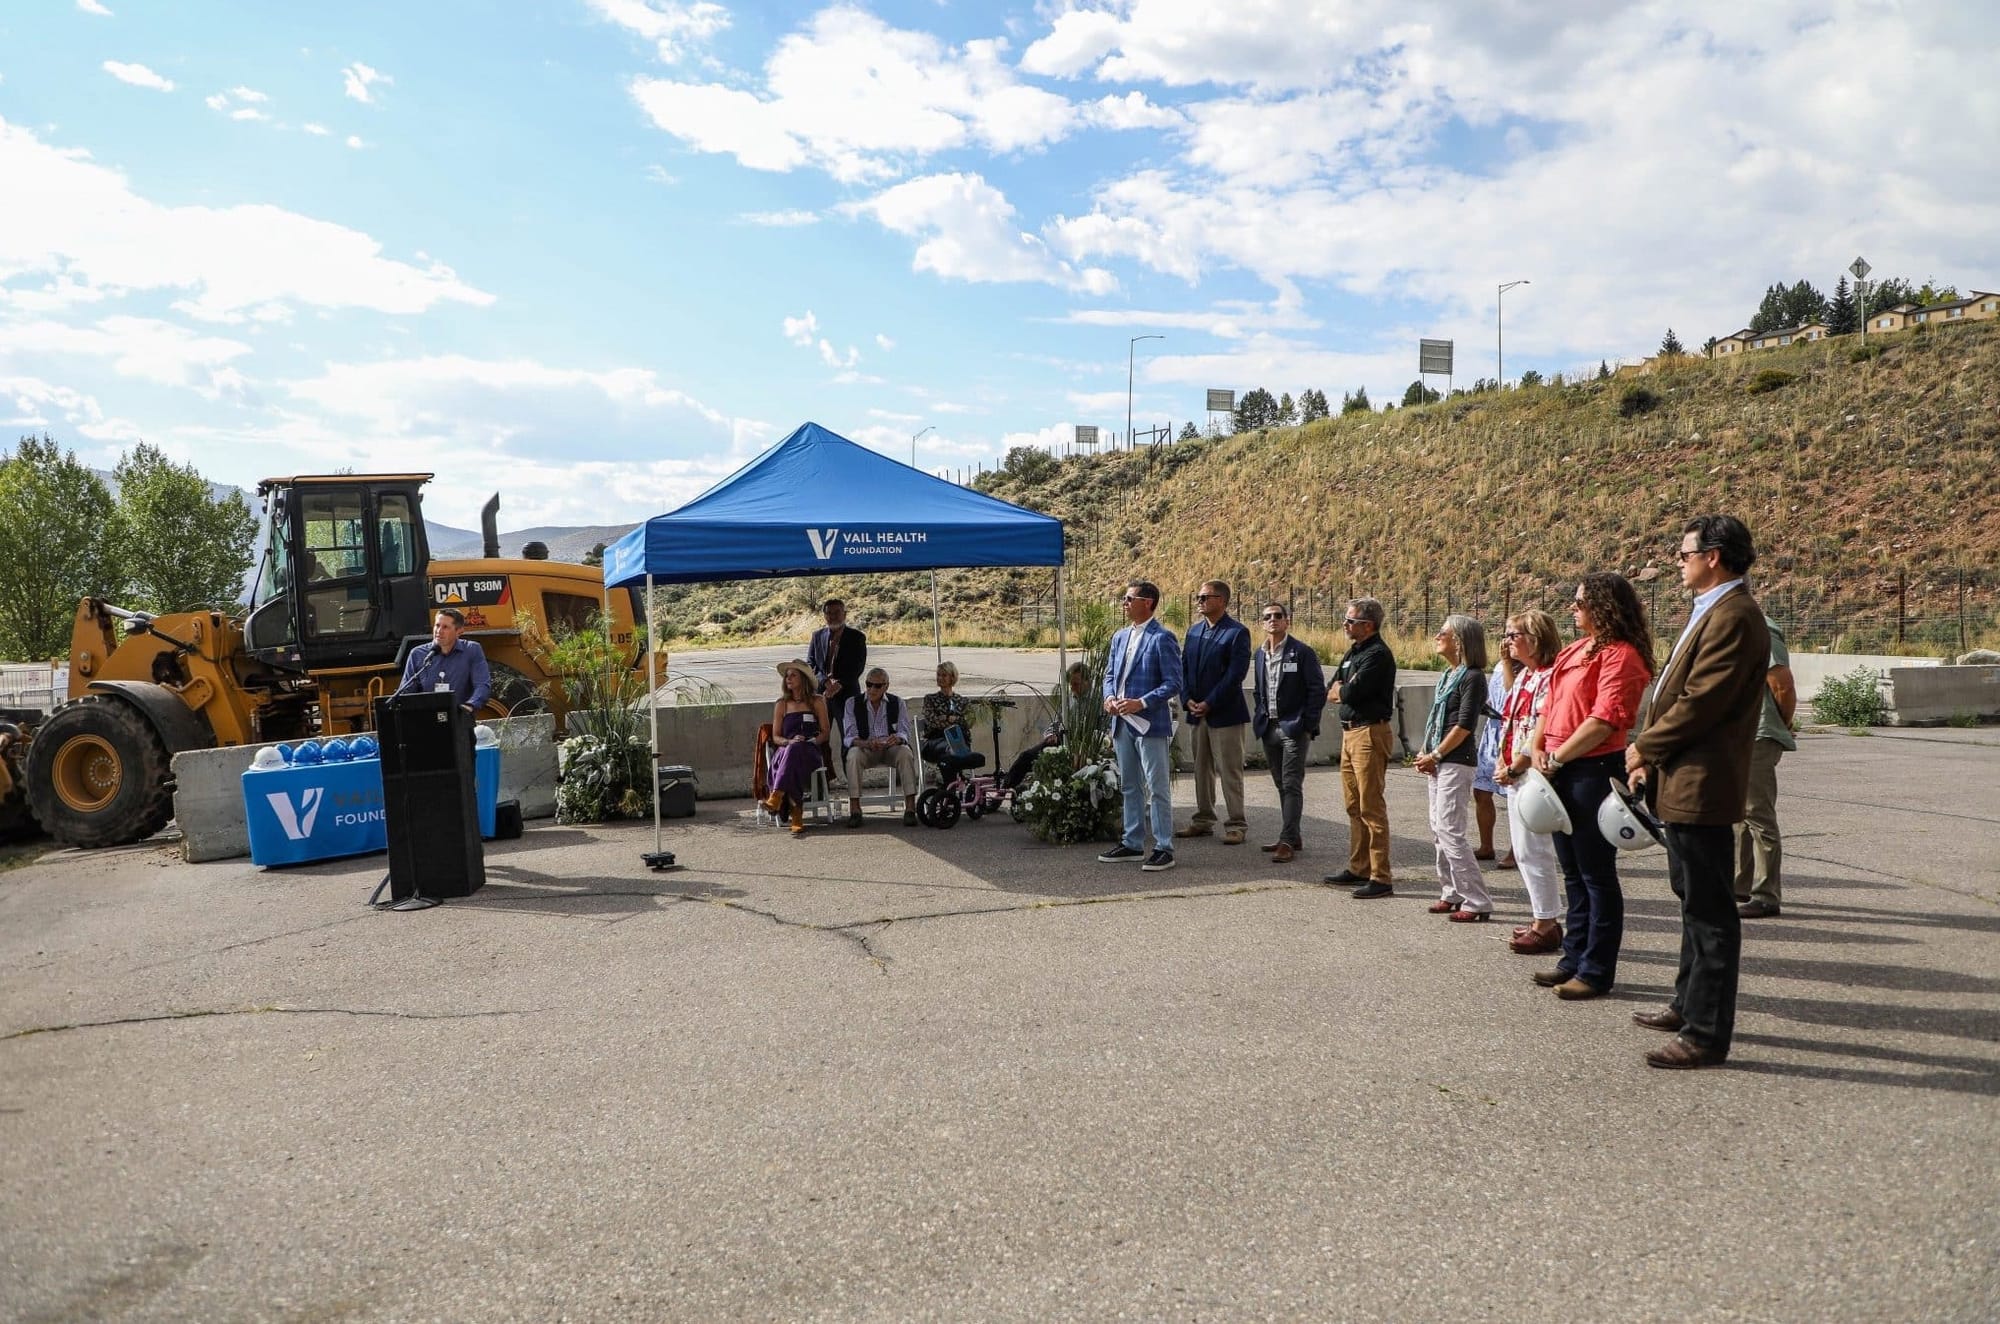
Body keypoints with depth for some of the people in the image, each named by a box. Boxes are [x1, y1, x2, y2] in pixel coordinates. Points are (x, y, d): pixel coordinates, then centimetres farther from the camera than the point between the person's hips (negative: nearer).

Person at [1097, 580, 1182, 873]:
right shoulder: (1119, 637, 14)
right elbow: (1110, 674, 19)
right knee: (1129, 787, 15)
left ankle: (1164, 848, 5)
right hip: (1122, 723, 8)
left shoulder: (1162, 638, -9)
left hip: (1150, 724, -8)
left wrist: (1141, 703, -20)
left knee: (1158, 789, -2)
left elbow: (1173, 683, -13)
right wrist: (1109, 696, -2)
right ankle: (1132, 843, 25)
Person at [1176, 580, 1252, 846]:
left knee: (1230, 771, -1)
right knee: (1201, 769, 13)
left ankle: (1236, 825, 6)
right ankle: (1203, 820, 22)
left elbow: (1235, 674, -15)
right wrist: (1187, 700, -3)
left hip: (1224, 713, -6)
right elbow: (1184, 667, 11)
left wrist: (1209, 703, -16)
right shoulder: (1194, 630, 12)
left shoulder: (1237, 632, -9)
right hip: (1196, 713, 7)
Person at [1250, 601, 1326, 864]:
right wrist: (1260, 719, 10)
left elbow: (1317, 691, -9)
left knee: (1291, 785, -8)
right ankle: (1292, 837, 21)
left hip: (1294, 729, -6)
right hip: (1269, 729, 7)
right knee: (1282, 786, 12)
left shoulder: (1302, 653, -7)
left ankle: (1287, 842, -8)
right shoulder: (1260, 654, 11)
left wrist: (1308, 726, -12)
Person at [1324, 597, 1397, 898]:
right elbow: (1331, 691, 13)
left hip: (1369, 734, -10)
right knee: (1354, 806, 16)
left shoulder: (1378, 654, -14)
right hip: (1349, 732, 10)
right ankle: (1358, 868, 25)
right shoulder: (1354, 652, 16)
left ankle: (1381, 878, -5)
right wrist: (1346, 690, -7)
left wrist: (1342, 691, 0)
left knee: (1372, 808, -8)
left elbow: (1352, 693, -21)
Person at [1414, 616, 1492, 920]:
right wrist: (1425, 754, 5)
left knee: (1449, 831, -10)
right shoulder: (1447, 675, 15)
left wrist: (1434, 756, -13)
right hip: (1438, 763, 9)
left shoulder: (1472, 677, -12)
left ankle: (1478, 903, -5)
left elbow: (1464, 726, -17)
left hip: (1457, 762, -9)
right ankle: (1452, 894, 20)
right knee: (1439, 829, 11)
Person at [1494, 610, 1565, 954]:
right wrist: (1502, 761, 7)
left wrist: (1514, 769, -15)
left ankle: (1546, 925, 7)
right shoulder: (1524, 675, 14)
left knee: (1532, 850, -3)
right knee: (1524, 850, 15)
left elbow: (1540, 735, -21)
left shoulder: (1549, 678, -16)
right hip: (1513, 775, 10)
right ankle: (1542, 918, 24)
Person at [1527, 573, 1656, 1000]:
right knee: (1573, 872, 16)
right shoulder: (1575, 651, 14)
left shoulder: (1620, 655, -14)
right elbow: (1551, 704, 15)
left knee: (1597, 875, 0)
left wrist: (1557, 758, -17)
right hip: (1560, 771, 9)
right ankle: (1574, 960, 26)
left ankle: (1597, 972, 9)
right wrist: (1536, 748, 0)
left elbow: (1604, 720, -22)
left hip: (1594, 771, -9)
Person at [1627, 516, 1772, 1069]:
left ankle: (1707, 1034, 5)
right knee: (1694, 900, 20)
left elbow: (1699, 702, -22)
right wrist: (1651, 756, 8)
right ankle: (1690, 1004, 34)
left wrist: (1644, 748, -10)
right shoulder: (1712, 612, 16)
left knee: (1709, 910, -3)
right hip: (1682, 782, 11)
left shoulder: (1733, 617, -18)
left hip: (1701, 785, -11)